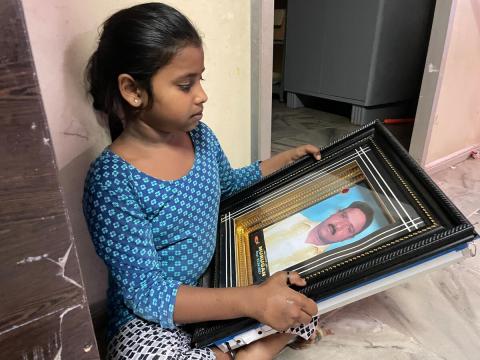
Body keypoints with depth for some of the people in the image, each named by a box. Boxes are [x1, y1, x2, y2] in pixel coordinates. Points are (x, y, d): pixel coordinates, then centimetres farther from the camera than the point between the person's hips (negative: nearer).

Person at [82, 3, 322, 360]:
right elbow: (147, 293, -26)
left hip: (218, 280, 6)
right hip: (152, 317, -5)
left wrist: (285, 160, 6)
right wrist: (251, 300, -36)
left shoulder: (199, 135, -6)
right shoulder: (112, 181, -25)